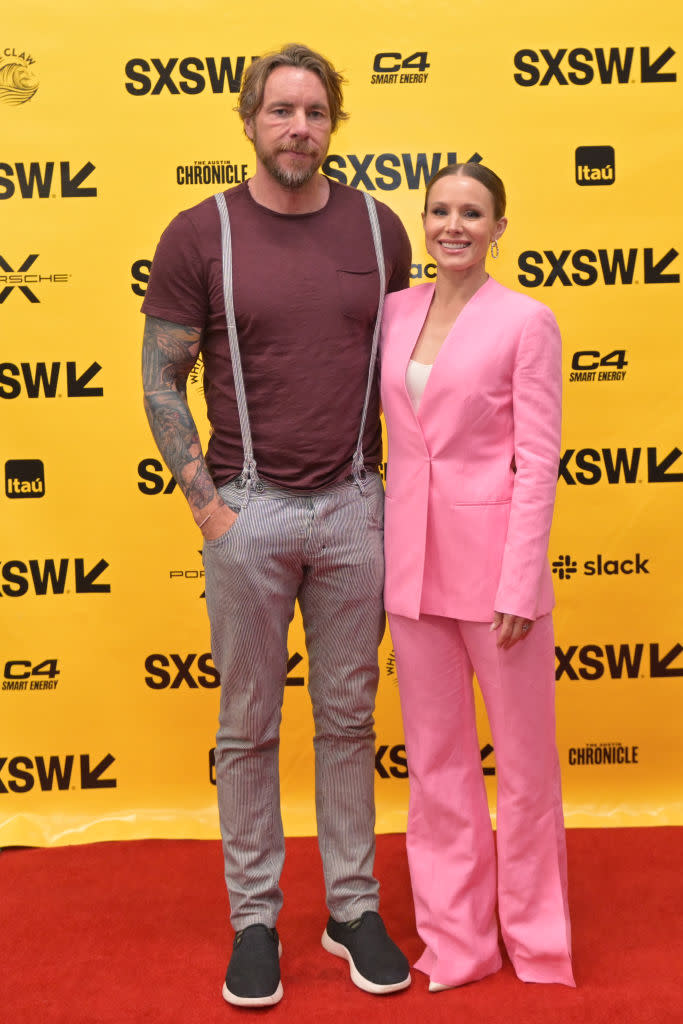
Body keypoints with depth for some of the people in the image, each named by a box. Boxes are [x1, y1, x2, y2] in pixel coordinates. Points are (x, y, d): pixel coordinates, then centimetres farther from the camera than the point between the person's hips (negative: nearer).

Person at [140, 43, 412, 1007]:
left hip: (354, 508, 2)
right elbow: (161, 383, -1)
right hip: (249, 510, -2)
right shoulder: (199, 234, -3)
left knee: (349, 720, 12)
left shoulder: (378, 229, 5)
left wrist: (398, 488, 6)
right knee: (249, 728, 8)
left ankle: (354, 910, 27)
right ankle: (254, 920, 24)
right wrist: (207, 504, -7)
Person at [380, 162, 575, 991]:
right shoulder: (395, 313, 8)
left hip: (492, 555, -5)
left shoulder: (526, 322, -6)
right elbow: (381, 428, 12)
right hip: (411, 560, 5)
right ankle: (455, 943, 29)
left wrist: (519, 586, -14)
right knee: (435, 759, 13)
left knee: (525, 757, 8)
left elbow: (537, 463, -9)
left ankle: (536, 944, 28)